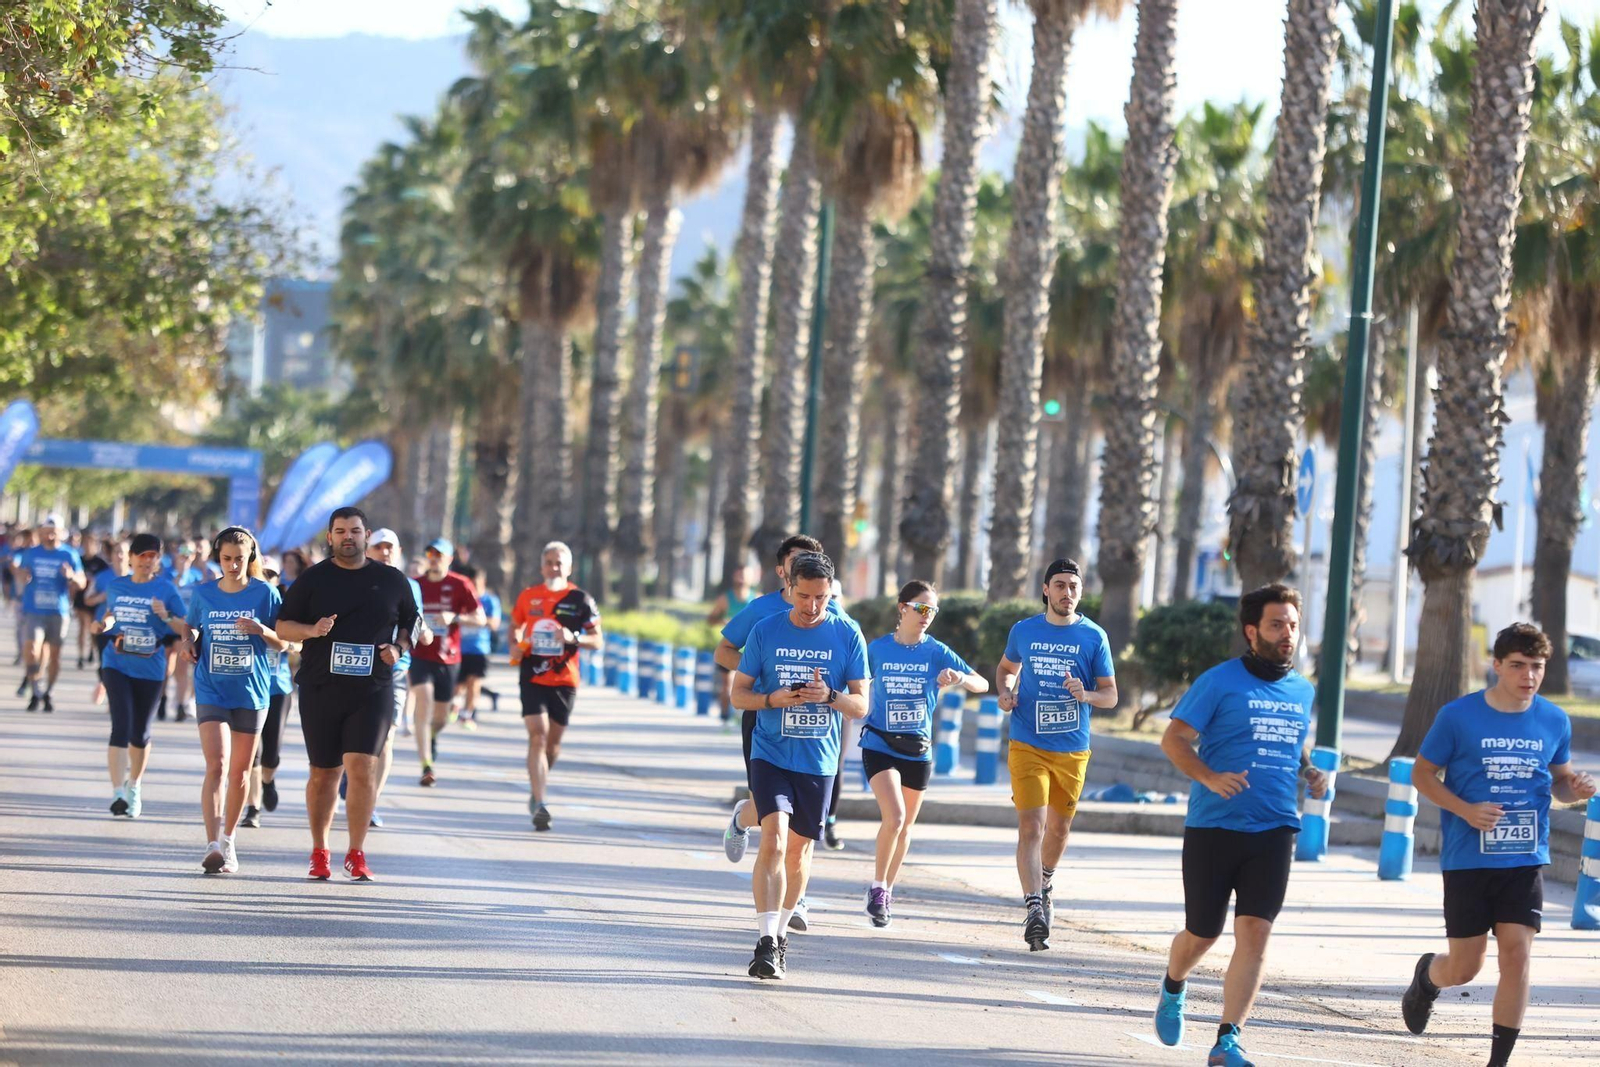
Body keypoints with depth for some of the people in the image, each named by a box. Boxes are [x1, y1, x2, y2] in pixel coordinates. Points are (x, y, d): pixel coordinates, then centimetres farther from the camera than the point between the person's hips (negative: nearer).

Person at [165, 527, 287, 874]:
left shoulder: (265, 594, -2)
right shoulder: (203, 594, 2)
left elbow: (282, 643, 2)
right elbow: (188, 625, 21)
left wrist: (261, 630, -18)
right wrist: (188, 641, -1)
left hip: (251, 693, 1)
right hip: (211, 692, -1)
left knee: (240, 772, 10)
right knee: (216, 766, -16)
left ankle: (228, 841, 28)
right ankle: (213, 846, -23)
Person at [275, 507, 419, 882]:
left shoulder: (392, 580, 8)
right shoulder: (312, 579, 6)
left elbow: (412, 623, 19)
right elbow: (283, 626, 7)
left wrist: (398, 648, -2)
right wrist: (312, 630, -13)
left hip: (373, 690, -1)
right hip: (320, 690, 1)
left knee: (362, 766, -13)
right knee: (324, 772, 7)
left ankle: (356, 853, -6)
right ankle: (319, 852, 22)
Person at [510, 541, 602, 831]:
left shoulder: (580, 600, -1)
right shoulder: (528, 596, 4)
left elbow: (598, 641, 1)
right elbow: (516, 626, 20)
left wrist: (574, 638, -18)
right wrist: (515, 645, -1)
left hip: (565, 680, 1)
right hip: (532, 677, -1)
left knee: (553, 742, 11)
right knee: (538, 736, -15)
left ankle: (538, 788, 38)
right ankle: (539, 805, -19)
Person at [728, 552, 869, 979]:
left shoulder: (847, 635, 0)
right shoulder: (765, 631, -1)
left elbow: (861, 705, 1)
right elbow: (738, 693, 4)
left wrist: (829, 696, -20)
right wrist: (774, 699, -16)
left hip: (818, 762, 2)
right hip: (770, 755, -2)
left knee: (799, 849, 11)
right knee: (774, 839, -18)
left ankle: (780, 931, 31)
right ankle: (766, 941, -23)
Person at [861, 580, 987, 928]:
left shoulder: (936, 652, -2)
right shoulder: (877, 649, -2)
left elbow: (981, 684, -9)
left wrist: (959, 677, -28)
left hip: (917, 751, 2)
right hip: (879, 746, -2)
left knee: (905, 827, 12)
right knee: (895, 816, -20)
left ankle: (885, 893, 29)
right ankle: (877, 887, -4)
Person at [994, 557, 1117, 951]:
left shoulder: (1094, 637, 0)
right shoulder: (1024, 631, 3)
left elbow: (1110, 695, 1)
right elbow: (1006, 667, 22)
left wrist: (1086, 695, -21)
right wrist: (1005, 692, 1)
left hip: (1072, 749, 1)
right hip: (1028, 746, -1)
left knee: (1058, 827, 17)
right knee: (1031, 827, -16)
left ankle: (1044, 884, 46)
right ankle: (1034, 909, -23)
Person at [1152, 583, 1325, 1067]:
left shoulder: (1303, 691, 12)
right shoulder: (1220, 681, -5)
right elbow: (1173, 739, -6)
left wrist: (1311, 773, 6)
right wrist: (1210, 778, -22)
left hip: (1274, 831, 3)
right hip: (1213, 827, -3)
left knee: (1254, 932, -10)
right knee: (1202, 933, 7)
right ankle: (1173, 989, 42)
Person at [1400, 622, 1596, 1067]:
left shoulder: (1554, 722, 3)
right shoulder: (1458, 716, -7)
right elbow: (1422, 773, 0)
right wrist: (1465, 809, -15)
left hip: (1526, 860, 2)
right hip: (1468, 859, -2)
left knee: (1517, 955, -10)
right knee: (1465, 967, 5)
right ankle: (1426, 976, 42)